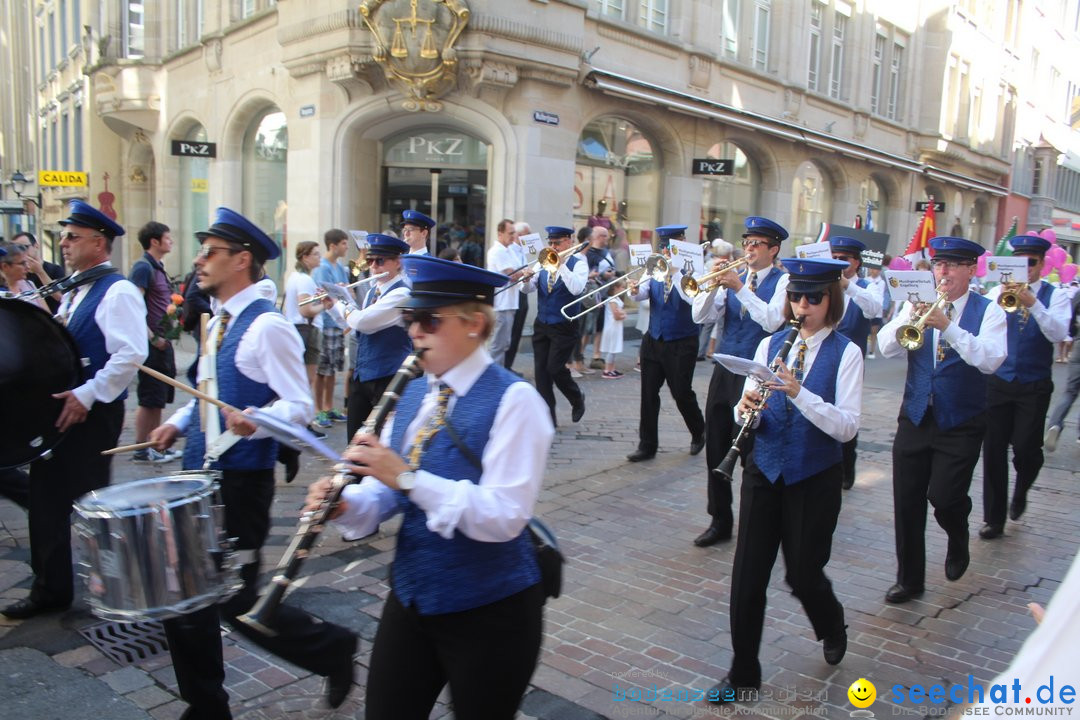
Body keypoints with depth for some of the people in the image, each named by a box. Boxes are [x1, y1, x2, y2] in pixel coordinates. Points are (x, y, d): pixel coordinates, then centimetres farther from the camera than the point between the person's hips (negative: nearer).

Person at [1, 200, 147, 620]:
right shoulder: (73, 293, 15)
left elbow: (131, 355, -25)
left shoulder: (117, 292, -14)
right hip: (57, 412, 9)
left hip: (92, 416, -9)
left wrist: (86, 395, -24)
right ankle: (50, 590, 28)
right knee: (46, 499, 14)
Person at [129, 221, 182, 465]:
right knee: (149, 399, -3)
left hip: (163, 342, 9)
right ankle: (140, 449, 7)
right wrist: (153, 338, -19)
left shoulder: (158, 267, 16)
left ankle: (156, 445, 22)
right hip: (151, 344, -9)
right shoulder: (143, 267, -13)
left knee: (160, 398, 14)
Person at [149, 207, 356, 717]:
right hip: (199, 474, 9)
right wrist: (178, 423, 6)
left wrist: (253, 421, -37)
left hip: (241, 482, -9)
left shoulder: (267, 326, -17)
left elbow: (299, 406, -19)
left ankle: (333, 648, 23)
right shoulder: (217, 322, 11)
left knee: (236, 601, 0)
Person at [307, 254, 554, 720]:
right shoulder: (414, 392, 4)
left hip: (489, 610, -6)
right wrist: (345, 503, -14)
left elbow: (504, 517, -25)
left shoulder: (513, 399, -18)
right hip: (411, 595, 6)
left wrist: (407, 477, -31)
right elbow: (393, 490, 6)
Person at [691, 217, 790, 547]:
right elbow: (700, 316, 1)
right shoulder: (732, 278, 11)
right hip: (723, 372, 5)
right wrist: (712, 285, -14)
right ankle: (720, 521, 22)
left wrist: (740, 288, -23)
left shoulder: (782, 281, -3)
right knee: (716, 448, 9)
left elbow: (772, 321, -20)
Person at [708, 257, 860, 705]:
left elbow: (847, 427, -16)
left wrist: (799, 393, -29)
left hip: (815, 479, -3)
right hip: (765, 471, 3)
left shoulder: (845, 353, -7)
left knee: (803, 573, 9)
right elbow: (747, 410, 3)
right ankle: (743, 672, 20)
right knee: (748, 574, 3)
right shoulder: (770, 344, 4)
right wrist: (747, 408, -20)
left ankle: (833, 628, 44)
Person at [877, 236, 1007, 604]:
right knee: (906, 501, 4)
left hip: (960, 424, -3)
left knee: (944, 496, -10)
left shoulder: (988, 311, -4)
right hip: (915, 418, 3)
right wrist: (909, 319, -24)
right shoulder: (916, 302, 5)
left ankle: (958, 542, 27)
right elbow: (886, 347, -6)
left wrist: (948, 327, -29)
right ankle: (909, 579, 21)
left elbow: (991, 360, -19)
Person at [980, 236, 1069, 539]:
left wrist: (1033, 304, -28)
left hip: (1034, 386, -1)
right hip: (998, 382, 1)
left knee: (1026, 448, -5)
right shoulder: (998, 291, 3)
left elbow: (1058, 334, -16)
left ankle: (1021, 492, 30)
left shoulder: (1055, 296, 0)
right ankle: (994, 518, 13)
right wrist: (1000, 301, -24)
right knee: (993, 450, 2)